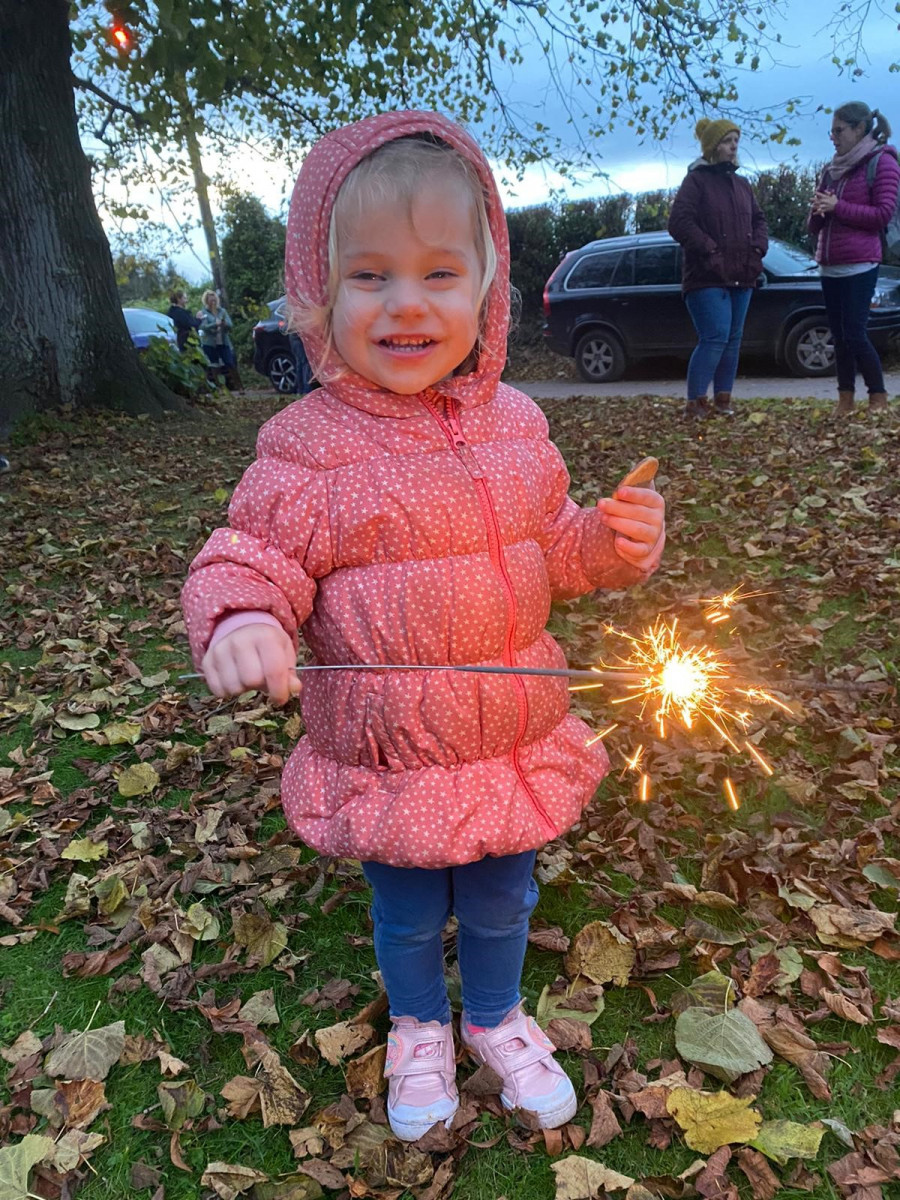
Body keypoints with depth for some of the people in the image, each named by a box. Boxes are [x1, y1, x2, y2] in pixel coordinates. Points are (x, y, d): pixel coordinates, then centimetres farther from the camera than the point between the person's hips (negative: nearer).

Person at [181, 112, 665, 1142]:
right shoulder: (308, 444, -16)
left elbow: (551, 551, 9)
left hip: (513, 744, 3)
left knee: (502, 904, 24)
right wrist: (240, 621, -35)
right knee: (405, 916, 21)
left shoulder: (513, 422, -2)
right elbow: (250, 556, -13)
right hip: (382, 760, -3)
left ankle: (495, 1016, 55)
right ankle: (418, 1027, 53)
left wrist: (614, 540, -11)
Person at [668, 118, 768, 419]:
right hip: (707, 278, -7)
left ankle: (722, 400, 14)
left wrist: (757, 249, 3)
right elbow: (679, 222, -13)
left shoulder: (741, 184, 19)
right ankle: (694, 403, -11)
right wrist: (710, 251, -17)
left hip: (741, 278, 7)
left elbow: (758, 220, 23)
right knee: (715, 338, -16)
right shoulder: (696, 180, -3)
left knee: (733, 340, 7)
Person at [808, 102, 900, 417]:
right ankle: (845, 401, 8)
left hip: (859, 265, -7)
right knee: (839, 335, 5)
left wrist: (838, 207, -16)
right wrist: (817, 211, -5)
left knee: (855, 334, -11)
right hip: (829, 266, 7)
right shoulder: (831, 169, 18)